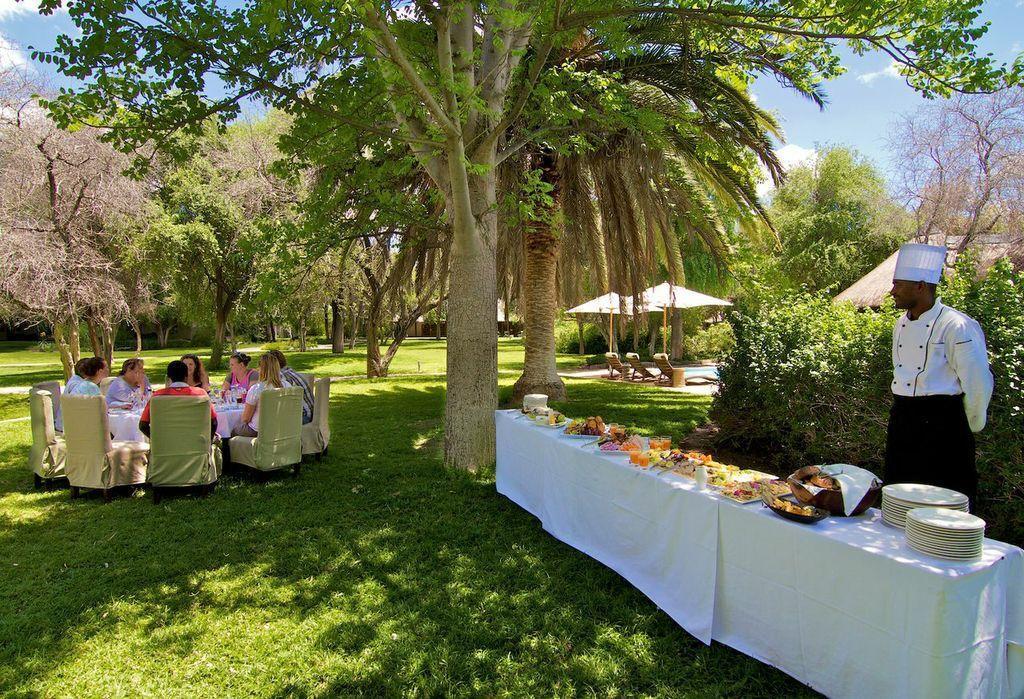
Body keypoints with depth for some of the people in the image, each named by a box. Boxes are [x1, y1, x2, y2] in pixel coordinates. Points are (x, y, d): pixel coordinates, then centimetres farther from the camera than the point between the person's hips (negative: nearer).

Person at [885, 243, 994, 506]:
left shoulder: (957, 327, -14)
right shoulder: (901, 325, 10)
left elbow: (978, 384, -11)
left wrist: (968, 428, -1)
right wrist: (904, 412, 19)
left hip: (942, 425, -7)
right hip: (903, 423, 8)